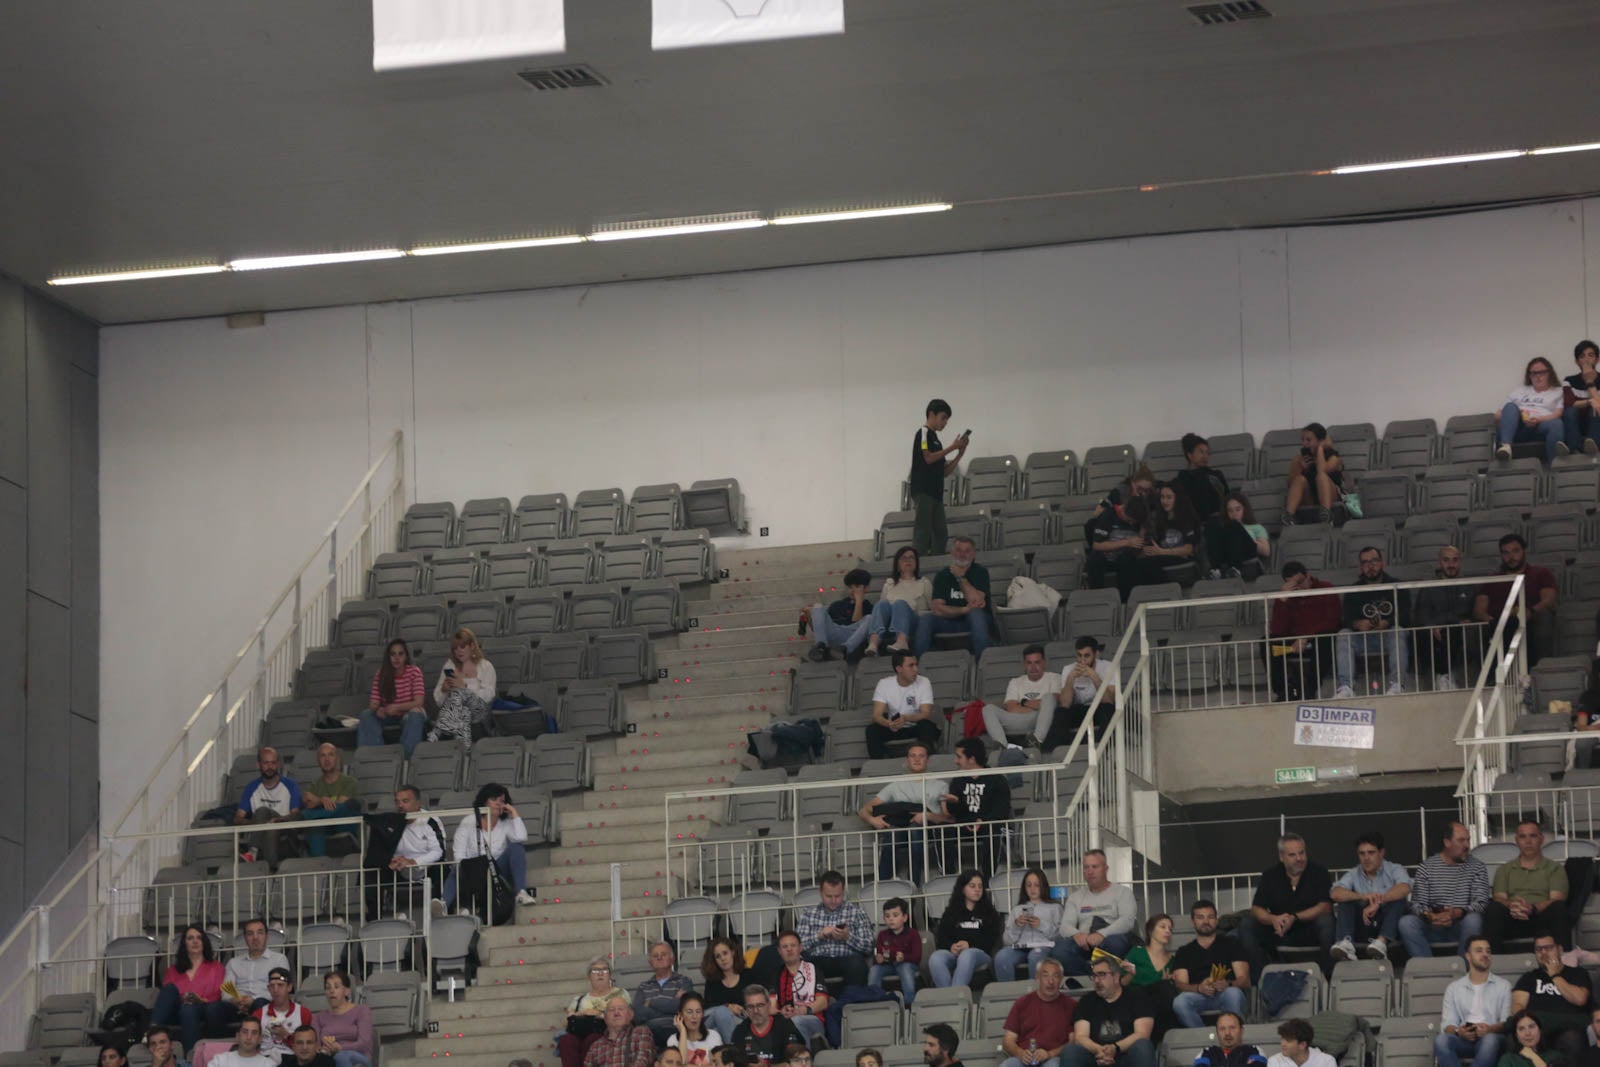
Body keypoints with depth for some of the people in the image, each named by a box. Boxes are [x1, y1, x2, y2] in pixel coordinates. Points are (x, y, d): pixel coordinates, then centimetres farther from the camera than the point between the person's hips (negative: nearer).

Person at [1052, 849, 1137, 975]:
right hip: (1084, 944, 2)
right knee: (1059, 948, -33)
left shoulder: (1122, 892, 14)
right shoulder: (1075, 896, 24)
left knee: (1114, 942, -42)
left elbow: (1127, 921, -4)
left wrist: (1102, 934, -23)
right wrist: (1076, 934, -16)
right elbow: (1066, 926, 12)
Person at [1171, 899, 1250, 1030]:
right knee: (1179, 1002, -34)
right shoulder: (1184, 952, 24)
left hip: (1225, 993, -1)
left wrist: (1228, 984, -17)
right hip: (1198, 997, 1)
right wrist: (1199, 988, -18)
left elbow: (1245, 980, 8)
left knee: (1233, 993, -37)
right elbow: (1180, 984, 7)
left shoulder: (1231, 944, 21)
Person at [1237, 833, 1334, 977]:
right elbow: (1256, 909, -4)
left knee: (1326, 922, -34)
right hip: (1279, 930, 3)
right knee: (1246, 926, -18)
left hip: (1310, 931, -3)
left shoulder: (1318, 872, -6)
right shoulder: (1270, 875, 2)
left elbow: (1325, 907, -16)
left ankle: (1326, 974, -26)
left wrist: (1294, 918, -29)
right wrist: (1273, 919, -28)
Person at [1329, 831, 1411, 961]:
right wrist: (1363, 897, -29)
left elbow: (1405, 889, -21)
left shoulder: (1394, 870, 2)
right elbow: (1335, 893, -12)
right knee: (1345, 902, -18)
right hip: (1363, 926, 2)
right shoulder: (1353, 875, 8)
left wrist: (1378, 902, -33)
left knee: (1398, 900, -28)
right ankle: (1346, 944, -42)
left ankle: (1382, 942, -50)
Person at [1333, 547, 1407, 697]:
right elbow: (1347, 619, -3)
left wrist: (1387, 623, -27)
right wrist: (1358, 624, -27)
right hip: (1364, 639, 2)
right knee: (1343, 635, -24)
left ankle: (1397, 685, -42)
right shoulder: (1354, 591, 10)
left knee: (1398, 632, -34)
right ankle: (1345, 687, -38)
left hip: (1389, 635, -2)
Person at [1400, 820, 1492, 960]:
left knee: (1473, 919, -35)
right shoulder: (1426, 867, 7)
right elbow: (1417, 903, 1)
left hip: (1461, 925, -1)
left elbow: (1481, 902, -6)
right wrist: (1430, 916, -24)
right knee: (1406, 922, -27)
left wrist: (1456, 913, -25)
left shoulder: (1477, 867, 6)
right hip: (1433, 926, 1)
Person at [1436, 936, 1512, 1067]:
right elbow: (1447, 1024, 9)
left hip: (1490, 1037, -1)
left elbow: (1507, 1022, 4)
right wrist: (1457, 1031, -16)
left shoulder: (1503, 986, 16)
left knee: (1490, 1040, -39)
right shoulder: (1453, 988, 19)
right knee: (1441, 1040, -33)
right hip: (1463, 1040, 1)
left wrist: (1490, 1029, -19)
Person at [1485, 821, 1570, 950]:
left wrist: (1533, 908, -19)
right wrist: (1511, 906, -17)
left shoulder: (1555, 868, 21)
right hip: (1512, 920, 1)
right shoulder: (1504, 870, 27)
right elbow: (1499, 899, 10)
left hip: (1541, 918, -1)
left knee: (1558, 908, -35)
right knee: (1493, 909, -32)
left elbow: (1557, 900, 4)